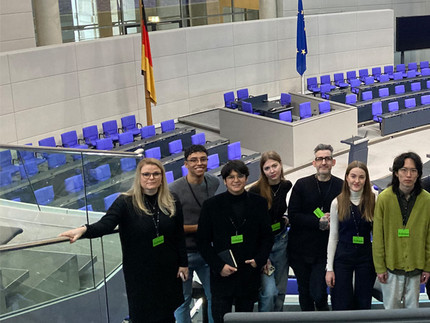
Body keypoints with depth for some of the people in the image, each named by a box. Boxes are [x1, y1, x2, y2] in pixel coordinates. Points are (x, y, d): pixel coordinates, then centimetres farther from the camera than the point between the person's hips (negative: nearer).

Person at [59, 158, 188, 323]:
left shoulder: (172, 203, 0)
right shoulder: (126, 202, -12)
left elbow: (179, 236, 6)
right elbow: (105, 224, -24)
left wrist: (183, 264, 6)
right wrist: (84, 230, -43)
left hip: (168, 272, 3)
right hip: (140, 273, -3)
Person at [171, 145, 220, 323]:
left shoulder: (215, 183, 1)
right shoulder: (174, 190, -15)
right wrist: (200, 228, -15)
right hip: (183, 253, -4)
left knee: (215, 297, 13)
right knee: (182, 300, 8)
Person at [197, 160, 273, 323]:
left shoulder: (259, 203, 4)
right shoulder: (211, 205, -1)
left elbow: (267, 236, 9)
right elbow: (202, 241, 0)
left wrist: (259, 260, -7)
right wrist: (219, 266, -11)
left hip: (250, 274, 2)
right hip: (221, 276, -1)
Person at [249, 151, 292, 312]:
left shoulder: (287, 186, 0)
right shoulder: (255, 191, -16)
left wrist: (287, 218, 2)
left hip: (281, 240, 5)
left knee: (280, 290, 12)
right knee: (268, 292, -13)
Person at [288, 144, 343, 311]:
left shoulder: (341, 187, 0)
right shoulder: (302, 184, -1)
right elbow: (292, 215, -7)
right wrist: (319, 222, -16)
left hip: (324, 249, -1)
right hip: (300, 248, 1)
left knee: (317, 292, -6)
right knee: (305, 292, 12)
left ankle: (323, 308, 25)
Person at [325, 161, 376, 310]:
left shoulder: (373, 201, -1)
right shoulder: (337, 203, -2)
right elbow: (333, 237, 1)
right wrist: (329, 268, -2)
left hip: (366, 257, 1)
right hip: (342, 257, -1)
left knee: (363, 304, 9)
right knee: (342, 305, 0)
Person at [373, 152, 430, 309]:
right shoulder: (384, 198, -8)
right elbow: (377, 236, -5)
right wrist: (380, 267, -5)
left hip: (415, 266, 2)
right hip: (391, 266, -1)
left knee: (412, 307, 12)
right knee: (392, 307, 8)